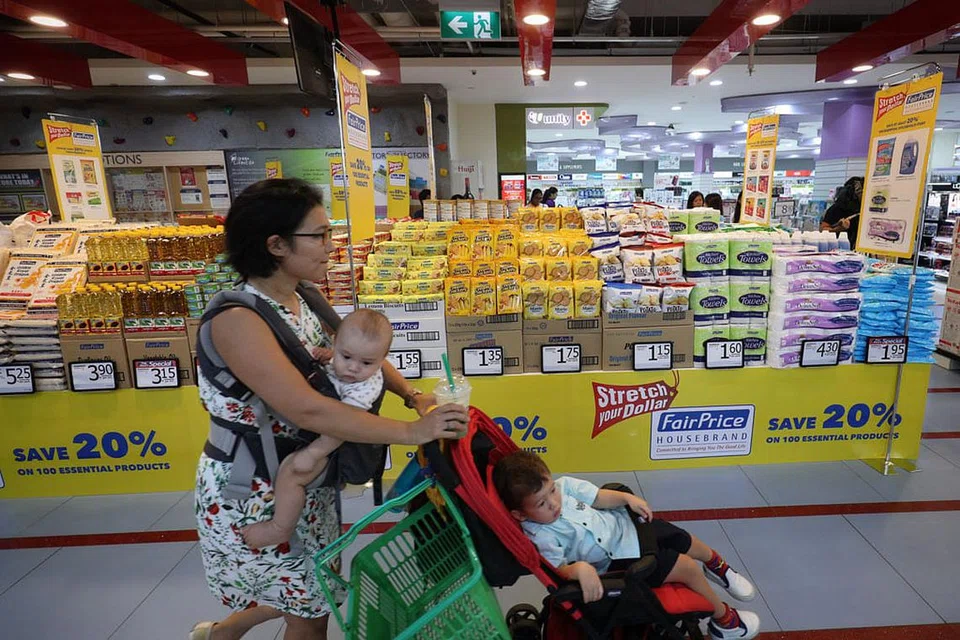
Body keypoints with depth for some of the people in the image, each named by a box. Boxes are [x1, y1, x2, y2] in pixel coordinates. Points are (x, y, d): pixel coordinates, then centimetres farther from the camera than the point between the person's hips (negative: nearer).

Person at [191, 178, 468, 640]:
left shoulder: (304, 300, -1)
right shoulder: (237, 320, -27)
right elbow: (307, 410, -35)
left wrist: (414, 396, -11)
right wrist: (411, 432, -32)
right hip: (252, 489, -8)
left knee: (311, 592, 24)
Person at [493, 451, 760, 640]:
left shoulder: (563, 485, -14)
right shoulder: (541, 537, -28)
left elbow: (599, 497, -3)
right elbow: (559, 570, -28)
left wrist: (628, 498, -14)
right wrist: (580, 568, -47)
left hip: (623, 523, 6)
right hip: (619, 561, -6)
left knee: (686, 541, 17)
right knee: (686, 567, -6)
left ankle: (717, 567, 54)